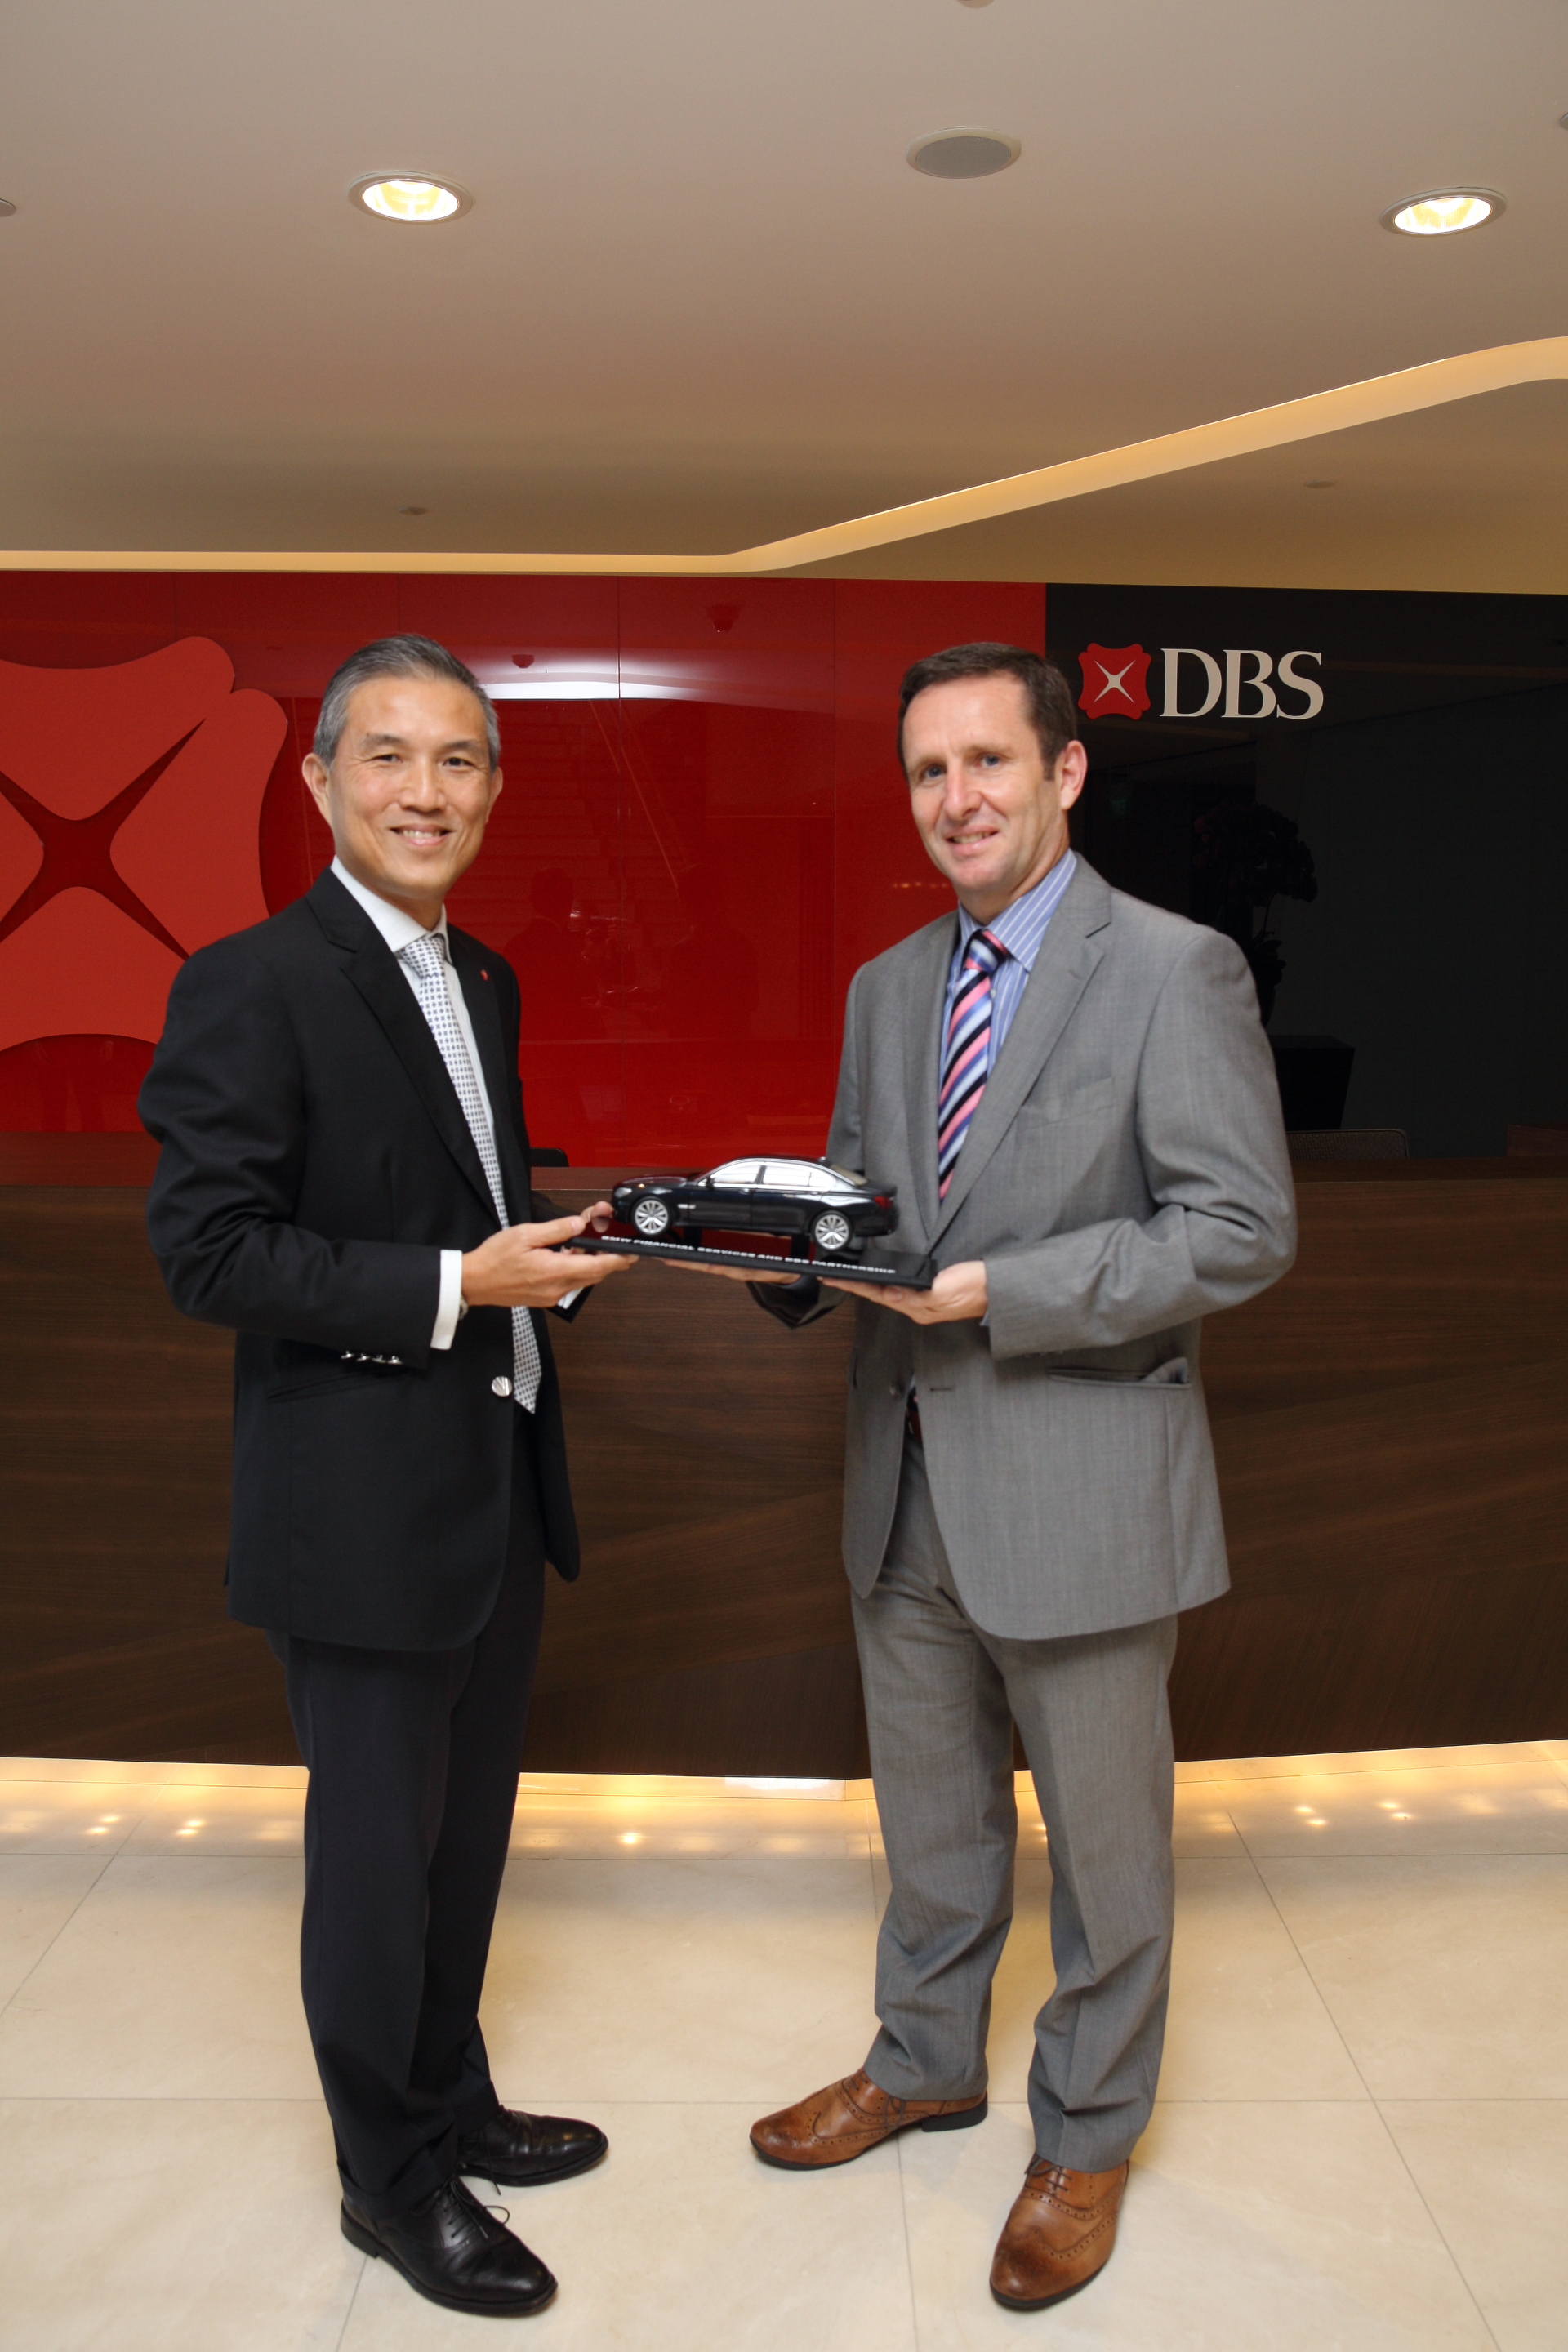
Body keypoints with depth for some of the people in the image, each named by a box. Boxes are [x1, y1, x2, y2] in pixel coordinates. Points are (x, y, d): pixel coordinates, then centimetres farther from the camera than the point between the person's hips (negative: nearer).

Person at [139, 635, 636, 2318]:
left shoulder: (484, 982, 11)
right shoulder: (250, 987, -15)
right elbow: (206, 1251, -20)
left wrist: (560, 1244, -1)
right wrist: (457, 1284, -24)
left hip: (502, 1492, 8)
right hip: (362, 1510, -8)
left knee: (468, 1832, 22)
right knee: (377, 1853, 10)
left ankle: (452, 2105, 43)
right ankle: (390, 2178, 31)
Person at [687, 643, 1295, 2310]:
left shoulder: (1175, 971, -11)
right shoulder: (887, 987, 9)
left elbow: (1241, 1229, -17)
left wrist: (988, 1294, -23)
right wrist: (793, 1252, -8)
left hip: (1078, 1488, -5)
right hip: (906, 1485, 6)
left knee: (1101, 1847, 13)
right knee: (929, 1824, 23)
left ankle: (1086, 2140, 36)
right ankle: (924, 2064, 46)